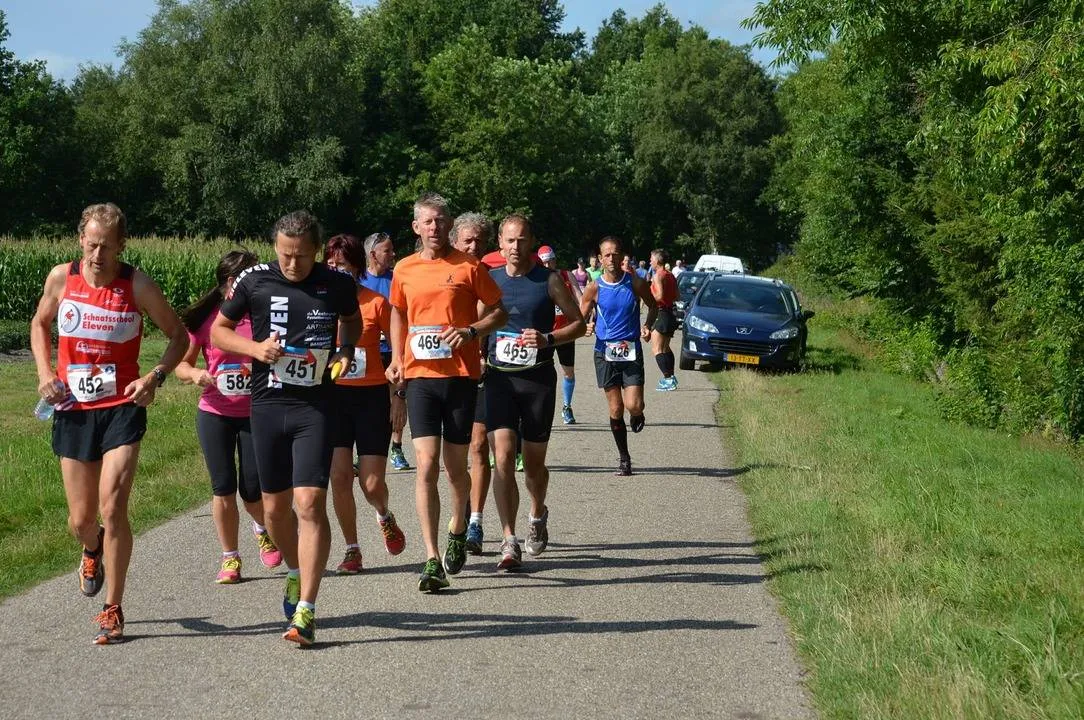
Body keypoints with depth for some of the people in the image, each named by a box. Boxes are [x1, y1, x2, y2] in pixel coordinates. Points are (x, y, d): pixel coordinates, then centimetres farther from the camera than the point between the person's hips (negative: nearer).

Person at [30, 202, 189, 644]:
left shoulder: (137, 285, -9)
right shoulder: (61, 277, -2)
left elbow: (178, 335, 2)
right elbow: (40, 325, 17)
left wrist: (155, 377, -14)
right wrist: (45, 372, 1)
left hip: (122, 409, -3)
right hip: (73, 410, 3)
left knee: (112, 508, -15)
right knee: (81, 520, 9)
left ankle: (113, 611, -2)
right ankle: (93, 551, 48)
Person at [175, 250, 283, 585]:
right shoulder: (203, 318, -3)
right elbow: (181, 364, 2)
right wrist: (195, 374, -19)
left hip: (256, 415, 0)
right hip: (215, 414, 0)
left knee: (253, 490, -1)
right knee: (223, 488, 1)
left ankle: (263, 529, 33)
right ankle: (229, 558, 16)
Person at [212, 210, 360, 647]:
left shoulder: (338, 284, -1)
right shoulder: (254, 282, -3)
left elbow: (352, 320, 21)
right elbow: (218, 331, 8)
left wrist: (345, 352, 1)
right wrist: (255, 348, -10)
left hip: (316, 405, -2)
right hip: (267, 402, 2)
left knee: (310, 503, -13)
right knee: (275, 505, 12)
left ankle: (305, 611, -11)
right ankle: (295, 574, 41)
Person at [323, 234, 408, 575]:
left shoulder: (376, 303, -4)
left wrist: (399, 395, -4)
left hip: (372, 396, -2)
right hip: (332, 396, 2)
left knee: (372, 483, -3)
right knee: (339, 477, -6)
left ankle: (385, 516, 33)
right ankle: (352, 550, 10)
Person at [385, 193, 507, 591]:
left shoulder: (468, 267, -1)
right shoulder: (404, 270, 8)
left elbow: (499, 311, 4)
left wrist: (470, 331, -13)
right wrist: (396, 358, 10)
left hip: (461, 375, -1)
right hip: (419, 375, 1)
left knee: (455, 466, 8)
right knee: (426, 464, -10)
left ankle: (458, 530, 39)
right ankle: (432, 561, -11)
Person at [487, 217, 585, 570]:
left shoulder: (549, 280, 0)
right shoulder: (489, 280, 6)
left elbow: (578, 323, 4)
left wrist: (548, 339, -14)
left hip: (538, 378, -1)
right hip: (498, 378, 1)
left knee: (533, 462, 10)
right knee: (503, 456, -14)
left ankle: (538, 514, 41)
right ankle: (510, 542, -15)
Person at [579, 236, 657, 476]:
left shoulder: (635, 284, -3)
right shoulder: (594, 288, -3)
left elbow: (653, 305, 14)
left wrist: (648, 326, -4)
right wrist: (587, 326, -17)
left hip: (631, 351, 0)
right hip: (605, 353, 1)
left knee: (634, 406, -13)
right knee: (615, 409, 2)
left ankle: (637, 416, 26)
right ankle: (624, 458, 17)